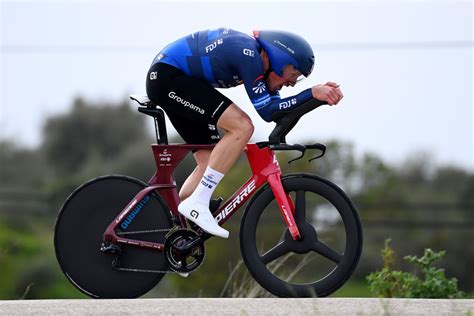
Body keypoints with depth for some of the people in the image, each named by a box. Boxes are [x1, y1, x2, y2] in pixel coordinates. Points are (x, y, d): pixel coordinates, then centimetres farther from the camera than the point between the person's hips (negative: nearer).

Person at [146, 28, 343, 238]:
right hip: (167, 75, -11)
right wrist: (312, 93, -25)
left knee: (209, 162, 8)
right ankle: (198, 203, -19)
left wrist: (323, 92, -4)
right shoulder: (248, 53, -22)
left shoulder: (259, 58, 7)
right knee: (242, 126, -20)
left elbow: (280, 112, 7)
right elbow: (267, 111, -24)